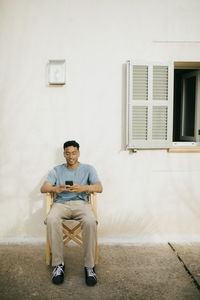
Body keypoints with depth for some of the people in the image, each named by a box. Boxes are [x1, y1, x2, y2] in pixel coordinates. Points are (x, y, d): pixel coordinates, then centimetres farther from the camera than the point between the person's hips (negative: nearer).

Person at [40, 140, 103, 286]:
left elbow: (99, 188, -2)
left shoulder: (88, 169, 12)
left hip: (81, 203, -1)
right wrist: (56, 189, -21)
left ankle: (89, 266, -22)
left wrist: (83, 188, -24)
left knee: (90, 221, -35)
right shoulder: (57, 170, 17)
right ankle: (58, 264, -20)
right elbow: (43, 188, 4)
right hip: (61, 203, 1)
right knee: (51, 220, -34)